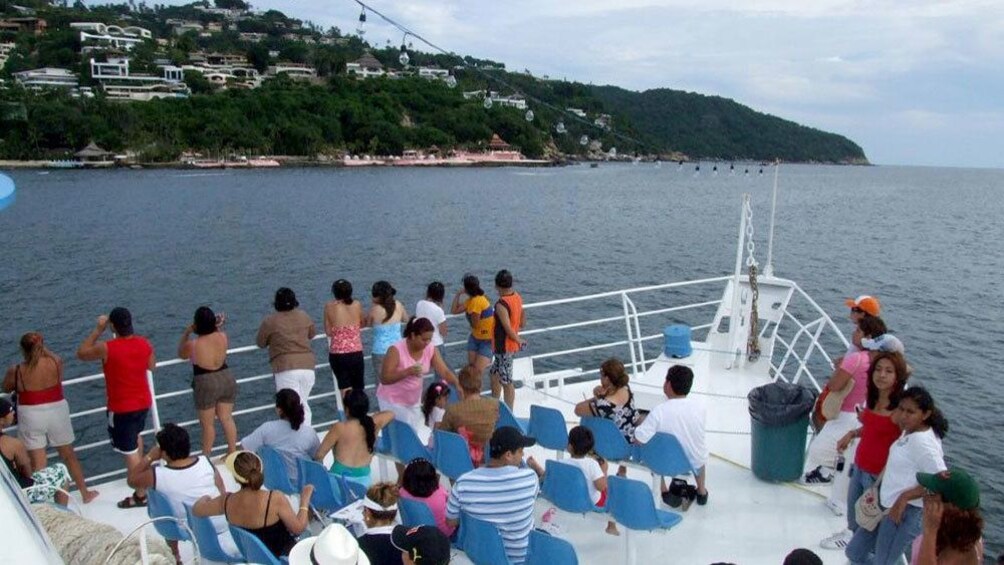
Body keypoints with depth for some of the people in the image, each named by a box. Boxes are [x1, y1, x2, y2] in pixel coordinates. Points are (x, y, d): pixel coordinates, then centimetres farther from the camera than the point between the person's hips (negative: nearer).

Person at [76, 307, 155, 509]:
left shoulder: (106, 348, -23)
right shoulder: (145, 343, -7)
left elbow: (81, 353, -3)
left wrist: (97, 329, -4)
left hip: (121, 407, -6)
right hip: (144, 401, 6)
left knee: (129, 450, 3)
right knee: (135, 435, 33)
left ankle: (140, 495, 10)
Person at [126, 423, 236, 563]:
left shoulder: (157, 475, -18)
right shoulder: (206, 462, -13)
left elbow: (131, 480, 3)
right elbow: (223, 493, -3)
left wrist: (149, 457, 6)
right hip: (221, 524, 0)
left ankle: (174, 556, 39)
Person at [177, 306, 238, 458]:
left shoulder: (192, 345, -16)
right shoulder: (222, 337, -5)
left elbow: (181, 354, 6)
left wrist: (186, 332, 0)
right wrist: (218, 326, 4)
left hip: (206, 385, -4)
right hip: (227, 379, 4)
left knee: (208, 424, 9)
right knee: (227, 418, 14)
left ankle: (206, 456, 23)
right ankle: (233, 452, 21)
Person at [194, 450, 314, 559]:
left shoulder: (227, 501, -18)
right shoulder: (276, 499, -32)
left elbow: (196, 509, 1)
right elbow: (298, 528, -23)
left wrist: (205, 498, 22)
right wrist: (305, 499, -12)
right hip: (283, 558, -5)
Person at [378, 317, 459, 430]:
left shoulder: (430, 349, -10)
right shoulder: (396, 350, -26)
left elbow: (445, 372, -13)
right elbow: (384, 379, -27)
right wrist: (408, 371, -40)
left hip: (414, 401, 5)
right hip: (392, 401, -5)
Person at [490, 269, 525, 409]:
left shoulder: (501, 305, -23)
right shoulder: (518, 297, 3)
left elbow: (508, 329, -25)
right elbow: (522, 322, 12)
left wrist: (518, 340, -10)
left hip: (504, 346, -9)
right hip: (512, 345, 9)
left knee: (506, 381, 1)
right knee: (494, 374, 22)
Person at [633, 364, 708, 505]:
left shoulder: (659, 411, -27)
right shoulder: (698, 405, -16)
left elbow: (638, 441, -24)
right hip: (696, 464, 2)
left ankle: (663, 491, 37)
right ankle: (701, 491, 45)